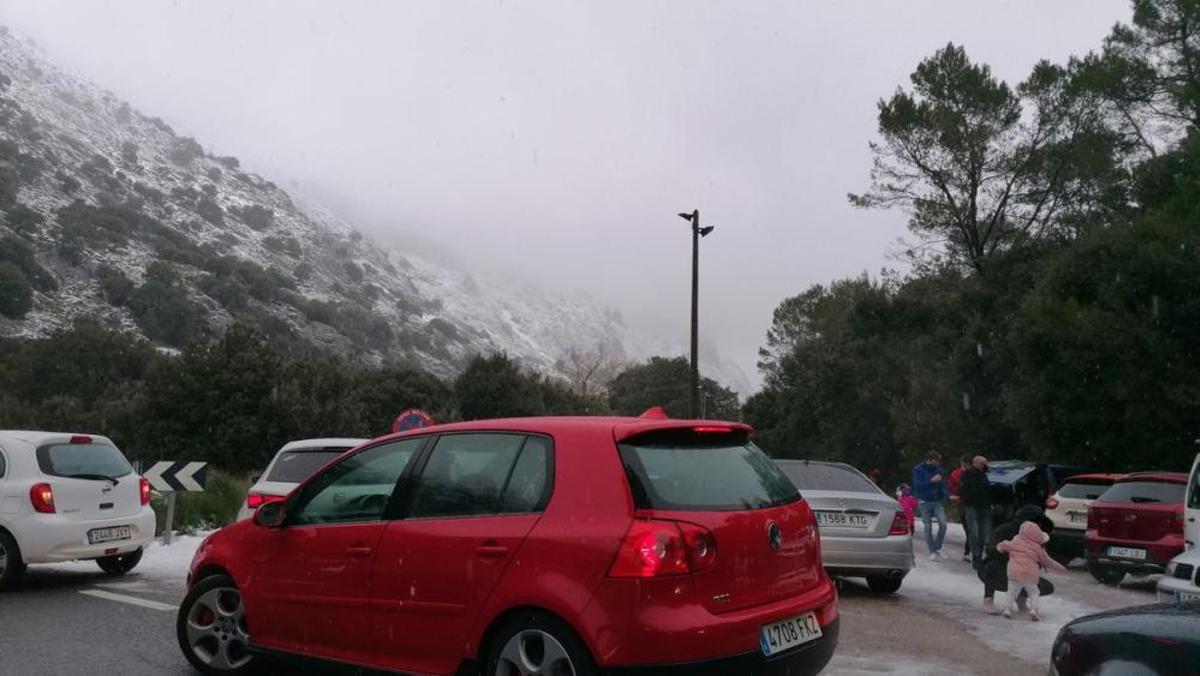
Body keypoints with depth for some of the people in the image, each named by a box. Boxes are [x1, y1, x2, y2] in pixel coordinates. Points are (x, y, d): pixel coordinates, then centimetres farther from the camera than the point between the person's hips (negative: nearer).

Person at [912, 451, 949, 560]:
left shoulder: (938, 469, 8)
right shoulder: (918, 470, -2)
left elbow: (943, 485, 11)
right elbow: (917, 485, -13)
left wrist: (944, 496, -6)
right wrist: (931, 480, -21)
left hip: (937, 501, 3)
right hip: (925, 502, -3)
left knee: (943, 524, -12)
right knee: (928, 528, 1)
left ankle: (937, 548, 5)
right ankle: (932, 551, 11)